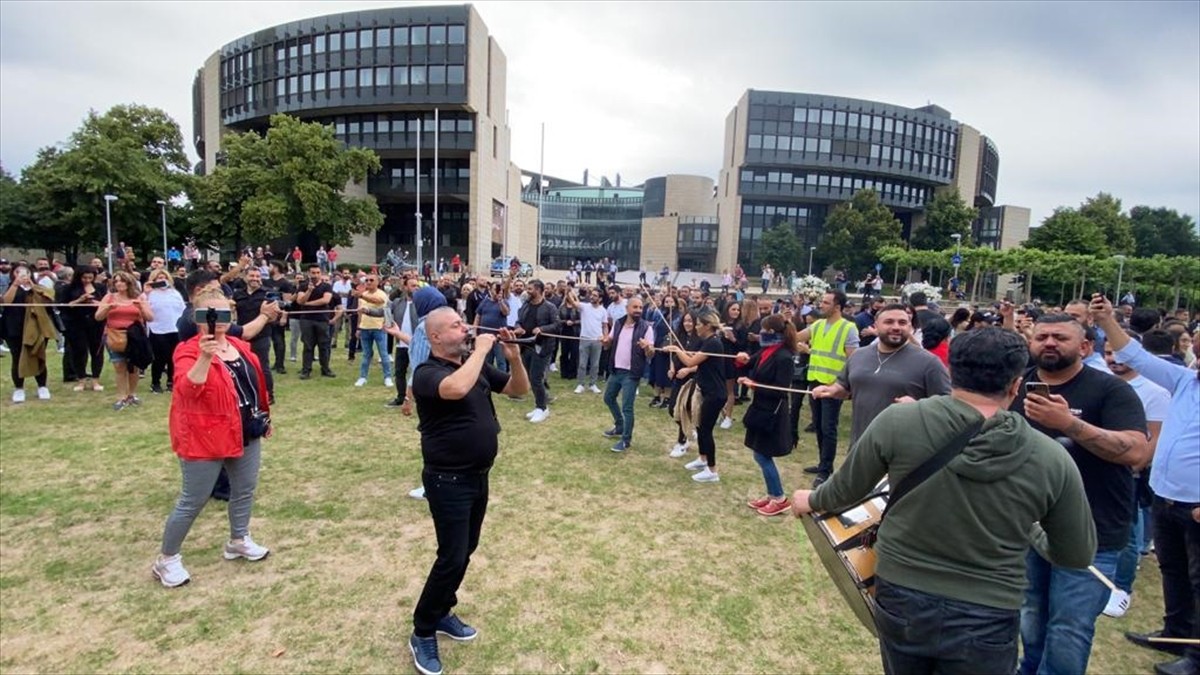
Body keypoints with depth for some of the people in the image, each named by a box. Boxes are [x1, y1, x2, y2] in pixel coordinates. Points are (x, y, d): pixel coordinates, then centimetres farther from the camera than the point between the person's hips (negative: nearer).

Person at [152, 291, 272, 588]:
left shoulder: (239, 346, 4)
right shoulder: (189, 351, -17)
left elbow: (255, 383, 15)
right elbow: (189, 389, -34)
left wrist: (264, 417, 19)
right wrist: (205, 357, -46)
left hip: (245, 434, 7)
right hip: (205, 438, -7)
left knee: (245, 490, 18)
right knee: (193, 501, 3)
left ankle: (238, 541, 38)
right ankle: (167, 559, 22)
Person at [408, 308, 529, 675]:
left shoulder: (476, 366, 6)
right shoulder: (427, 373, -18)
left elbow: (520, 389, 10)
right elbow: (457, 389, -41)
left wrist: (513, 356, -7)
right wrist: (481, 350, -27)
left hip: (478, 476, 8)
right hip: (448, 481, -8)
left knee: (464, 552, 17)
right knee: (453, 556, -4)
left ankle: (442, 613, 36)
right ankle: (423, 631, 14)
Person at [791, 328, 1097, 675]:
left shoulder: (896, 421, -16)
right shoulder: (1052, 459, -13)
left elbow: (846, 488, -1)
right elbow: (1077, 555, 2)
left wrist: (812, 501, 20)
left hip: (900, 600, 1)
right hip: (984, 621, 0)